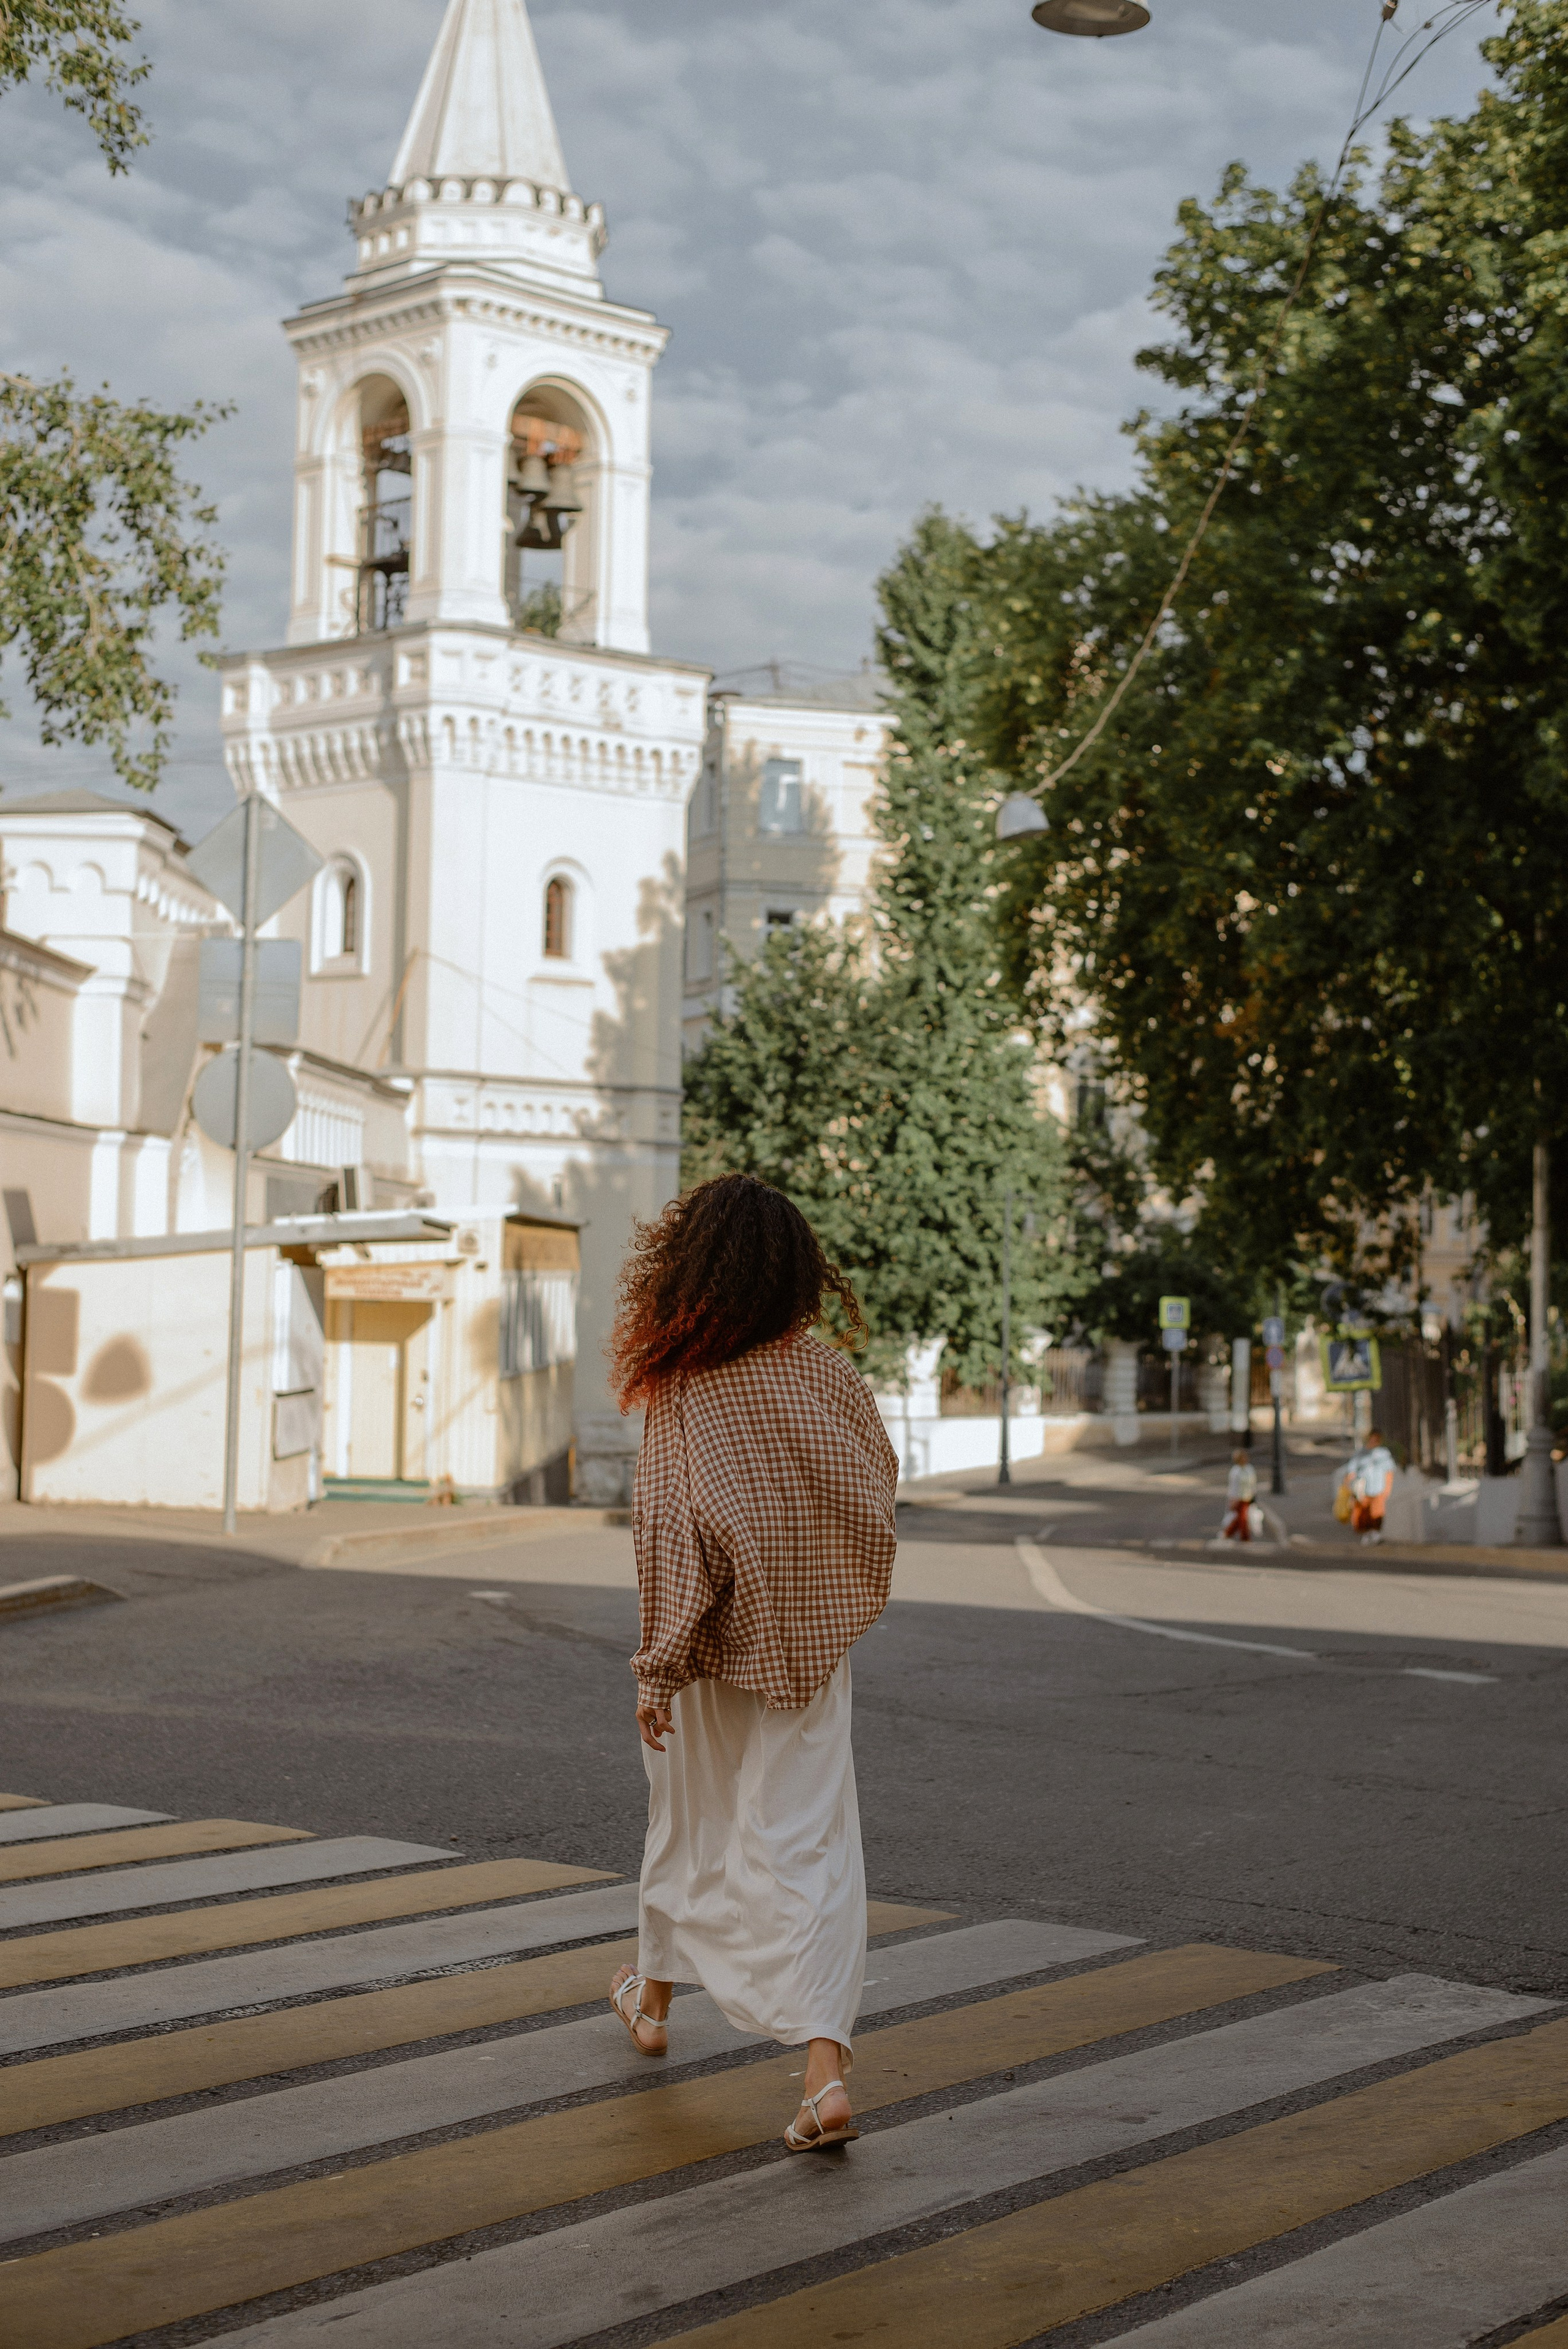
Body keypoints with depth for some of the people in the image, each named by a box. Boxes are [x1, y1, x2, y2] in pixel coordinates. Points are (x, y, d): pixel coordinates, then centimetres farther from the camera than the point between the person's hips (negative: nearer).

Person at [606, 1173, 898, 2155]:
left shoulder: (685, 1394, -16)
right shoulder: (831, 1375, -5)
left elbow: (675, 1534, -19)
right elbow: (879, 1486, 7)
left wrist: (658, 1668, -14)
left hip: (722, 1650, -2)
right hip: (814, 1644, 2)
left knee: (694, 1820, 20)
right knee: (806, 1842, 0)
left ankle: (655, 1995, 42)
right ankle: (826, 2066, -14)